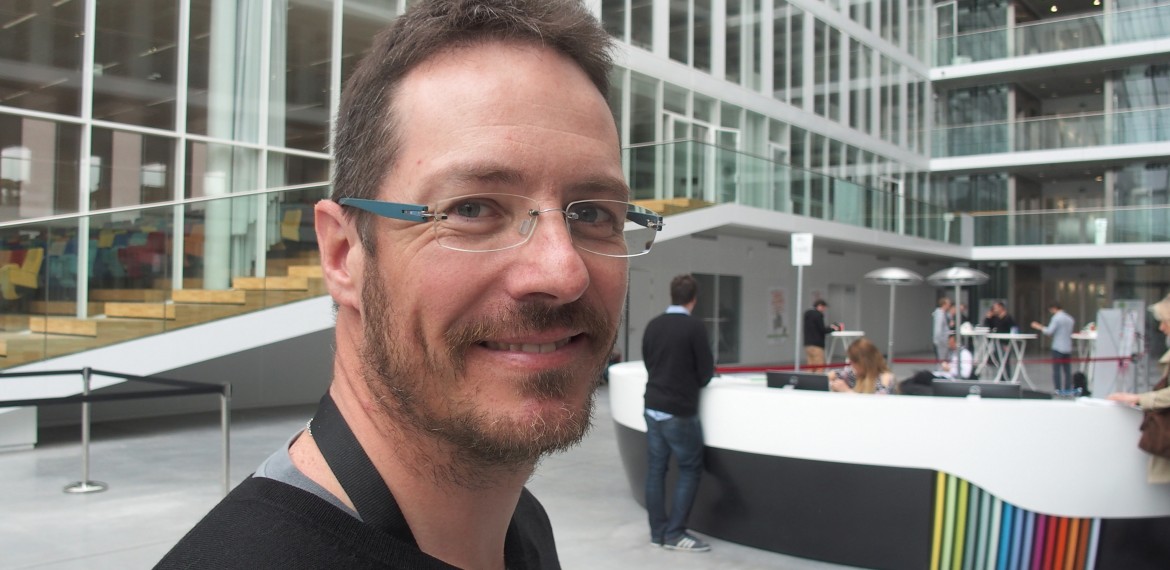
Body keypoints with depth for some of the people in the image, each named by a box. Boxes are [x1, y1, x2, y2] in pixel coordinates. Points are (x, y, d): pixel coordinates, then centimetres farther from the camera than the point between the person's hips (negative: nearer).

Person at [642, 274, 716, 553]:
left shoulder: (653, 325, 3)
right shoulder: (694, 326, -14)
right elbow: (706, 373, -8)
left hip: (652, 406, 6)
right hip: (679, 410, -6)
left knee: (656, 469, 11)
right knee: (690, 470, 6)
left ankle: (658, 531, 16)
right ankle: (675, 532, 5)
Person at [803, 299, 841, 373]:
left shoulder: (807, 314, 15)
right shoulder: (818, 315, -12)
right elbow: (822, 330, -12)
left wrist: (829, 327, 17)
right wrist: (834, 328, 2)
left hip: (807, 344, 9)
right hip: (817, 345, -9)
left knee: (810, 368, 7)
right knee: (819, 368, -8)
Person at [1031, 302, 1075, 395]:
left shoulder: (1056, 318, -10)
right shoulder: (1070, 318, 12)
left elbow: (1049, 331, -16)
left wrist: (1039, 327, -4)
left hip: (1058, 348, -6)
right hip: (1068, 348, 6)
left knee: (1056, 370, -2)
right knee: (1067, 370, 8)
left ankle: (1059, 390, -3)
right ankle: (1068, 390, 7)